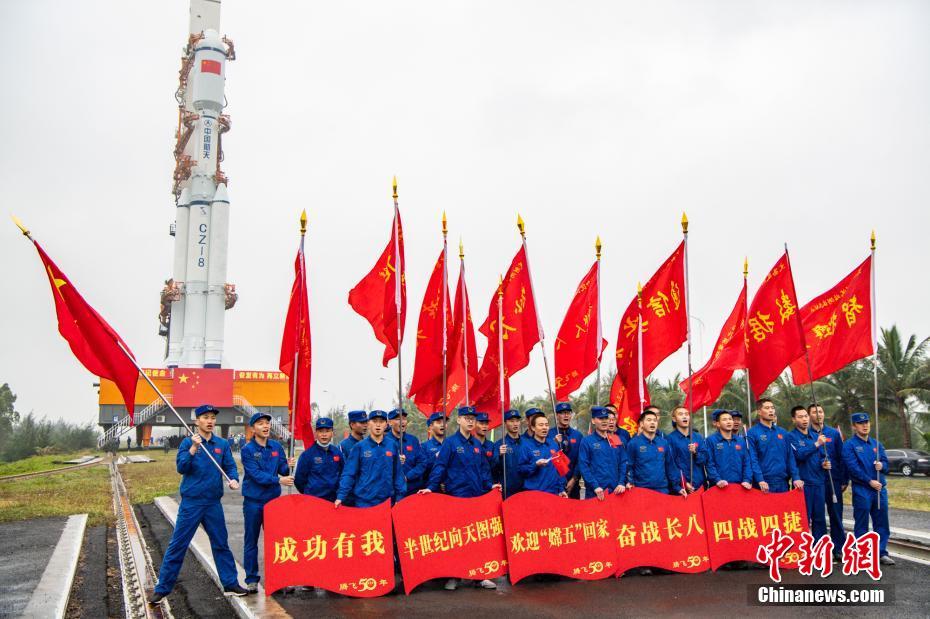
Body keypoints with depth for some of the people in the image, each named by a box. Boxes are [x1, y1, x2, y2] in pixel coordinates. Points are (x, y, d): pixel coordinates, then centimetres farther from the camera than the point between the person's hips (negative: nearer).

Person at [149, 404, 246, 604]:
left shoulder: (222, 444, 5)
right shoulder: (187, 442, -4)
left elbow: (230, 466, 3)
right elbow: (181, 468, -14)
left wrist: (234, 479, -17)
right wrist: (193, 448, -28)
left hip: (213, 503, 3)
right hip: (191, 503, -3)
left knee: (221, 544, 11)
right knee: (177, 546, 0)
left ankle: (230, 584, 21)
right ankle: (161, 589, 9)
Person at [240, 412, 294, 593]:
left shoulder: (277, 446, 4)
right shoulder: (248, 450, -9)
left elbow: (283, 470, 6)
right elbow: (256, 474, -17)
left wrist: (287, 466, -17)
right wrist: (278, 480, -25)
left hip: (273, 499, 3)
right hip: (253, 501, -3)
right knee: (251, 542, 6)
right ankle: (251, 579, 15)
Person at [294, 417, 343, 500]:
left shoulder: (337, 452, 4)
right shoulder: (307, 454, -8)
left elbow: (342, 474, 15)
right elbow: (299, 479, -1)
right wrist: (308, 493, 8)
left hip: (333, 500, 4)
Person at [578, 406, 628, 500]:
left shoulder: (617, 441, 11)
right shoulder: (586, 441, -2)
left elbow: (623, 463, 10)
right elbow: (583, 467, -7)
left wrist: (622, 483, -3)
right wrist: (595, 487, -15)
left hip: (616, 490, 3)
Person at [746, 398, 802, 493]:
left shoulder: (783, 432, 13)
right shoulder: (752, 433, -3)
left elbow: (790, 457, 12)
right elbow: (752, 459, -10)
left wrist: (795, 478, 2)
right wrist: (760, 480, -19)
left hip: (783, 483, 5)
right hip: (765, 484, -5)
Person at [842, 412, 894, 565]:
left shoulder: (876, 444, 14)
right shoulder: (849, 445, -4)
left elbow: (886, 463, 12)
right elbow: (853, 467, -12)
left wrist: (882, 465, -11)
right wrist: (869, 481, -15)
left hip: (880, 488, 5)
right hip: (861, 489, -5)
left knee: (882, 522, 8)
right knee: (861, 524, 1)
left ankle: (882, 553, 17)